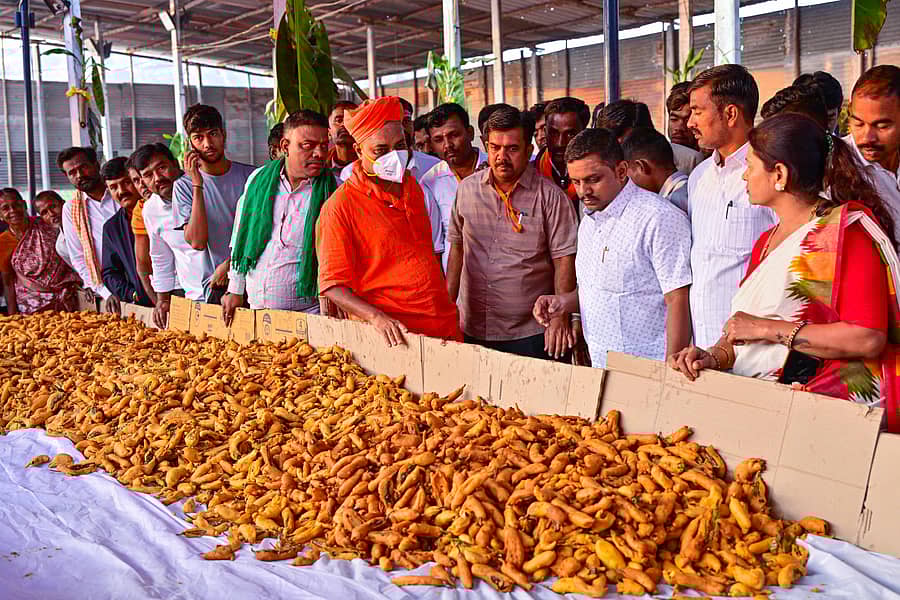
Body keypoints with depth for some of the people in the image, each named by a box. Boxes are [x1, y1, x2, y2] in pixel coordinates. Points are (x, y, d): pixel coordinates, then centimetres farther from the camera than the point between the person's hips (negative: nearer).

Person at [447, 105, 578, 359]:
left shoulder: (551, 197, -6)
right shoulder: (467, 189, 5)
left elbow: (564, 260, -7)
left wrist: (560, 317, -14)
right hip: (471, 329, 3)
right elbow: (457, 248, 12)